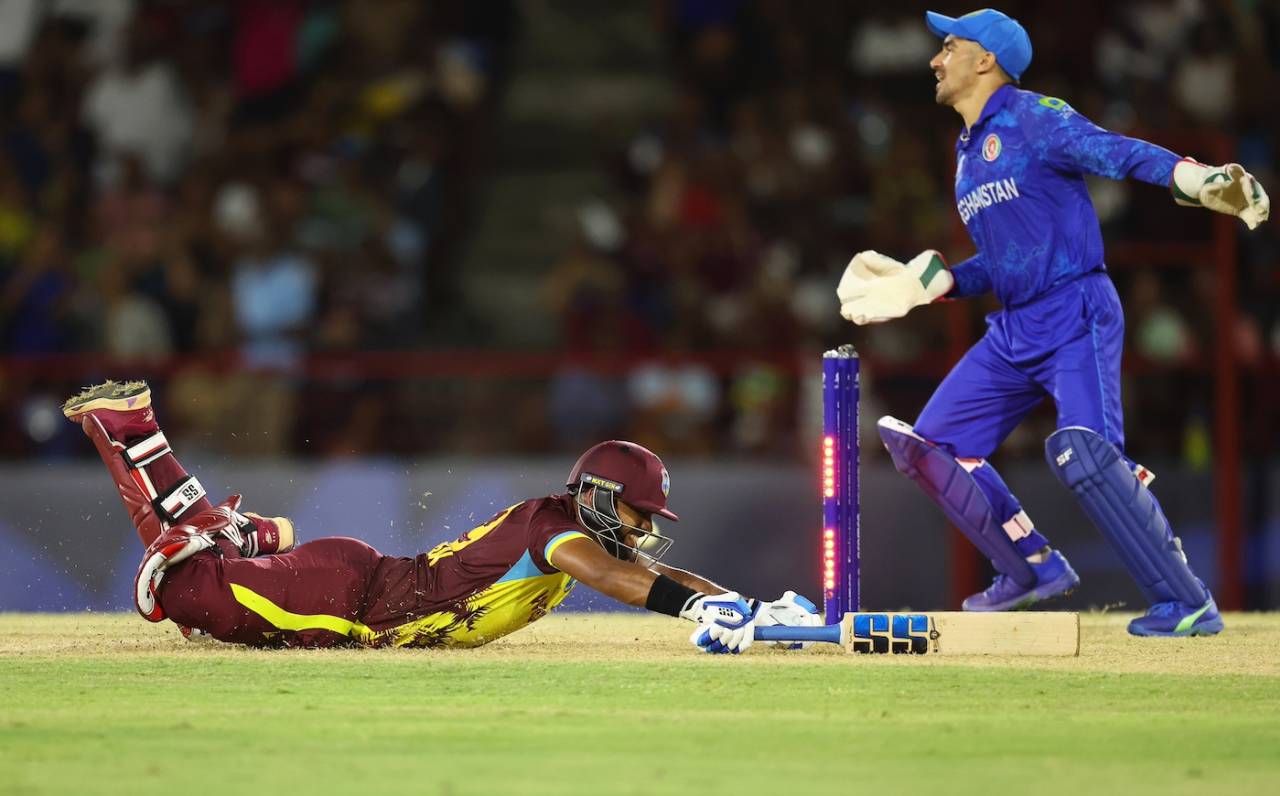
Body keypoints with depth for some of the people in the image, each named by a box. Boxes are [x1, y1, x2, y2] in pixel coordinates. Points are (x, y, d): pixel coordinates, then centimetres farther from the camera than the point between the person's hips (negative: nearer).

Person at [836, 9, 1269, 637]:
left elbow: (1118, 153, -23)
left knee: (1084, 449, -28)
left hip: (1076, 315, -9)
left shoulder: (1033, 119, -7)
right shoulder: (968, 152, 19)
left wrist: (1199, 181, -39)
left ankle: (1186, 604, -23)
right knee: (930, 444, 8)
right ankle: (1035, 569, 16)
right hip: (1014, 332, 9)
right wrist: (923, 284, 17)